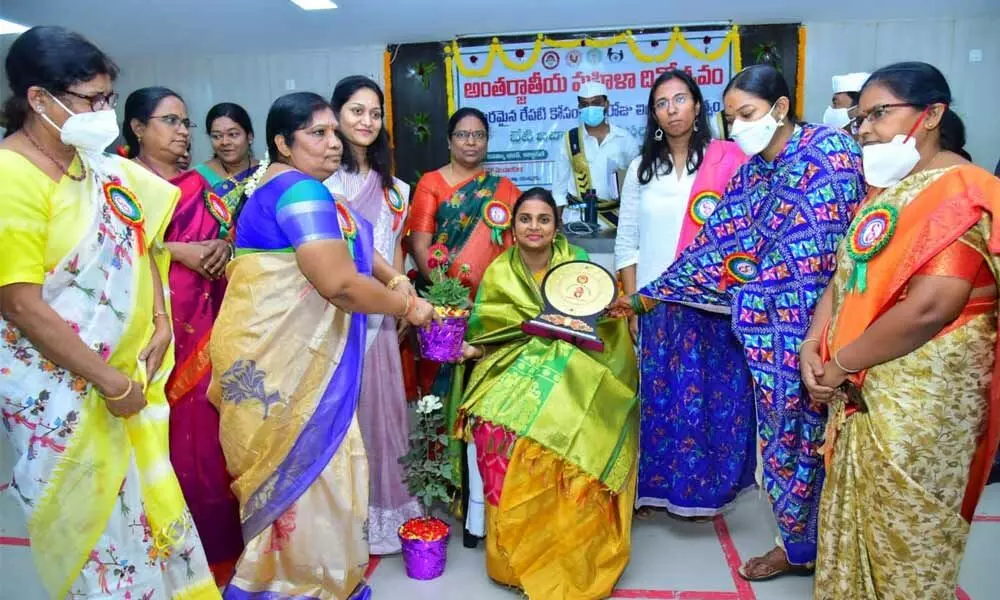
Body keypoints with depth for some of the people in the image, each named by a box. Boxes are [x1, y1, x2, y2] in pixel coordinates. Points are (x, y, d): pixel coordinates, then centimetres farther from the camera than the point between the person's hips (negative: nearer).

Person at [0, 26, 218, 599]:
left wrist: (160, 318, 0)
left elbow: (141, 242, 13)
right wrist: (110, 382, -16)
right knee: (90, 517, 9)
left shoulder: (97, 163, 2)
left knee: (142, 497, 18)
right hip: (60, 387, -7)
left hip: (128, 369, 7)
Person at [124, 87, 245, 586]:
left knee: (204, 427, 7)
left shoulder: (198, 184, 17)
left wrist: (223, 246, -6)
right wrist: (179, 251, -16)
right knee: (163, 431, -1)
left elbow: (230, 229, 15)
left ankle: (214, 539, 19)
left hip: (202, 319, 5)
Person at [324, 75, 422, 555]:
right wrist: (396, 284, -20)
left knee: (382, 404, 10)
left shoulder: (391, 186, 16)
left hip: (380, 311, 5)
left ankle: (383, 505, 23)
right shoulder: (322, 176, -2)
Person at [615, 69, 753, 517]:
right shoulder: (642, 169, 8)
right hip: (657, 307, 2)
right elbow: (627, 242, 7)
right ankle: (658, 486, 23)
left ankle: (704, 488, 22)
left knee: (711, 396, 4)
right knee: (658, 398, 7)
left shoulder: (728, 159, -2)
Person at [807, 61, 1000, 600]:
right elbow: (847, 273, 11)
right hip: (865, 386, 8)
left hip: (921, 393, -8)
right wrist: (813, 344, -5)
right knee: (858, 513, 18)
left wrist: (839, 365, -16)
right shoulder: (887, 189, 12)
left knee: (903, 528, 8)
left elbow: (929, 307, -25)